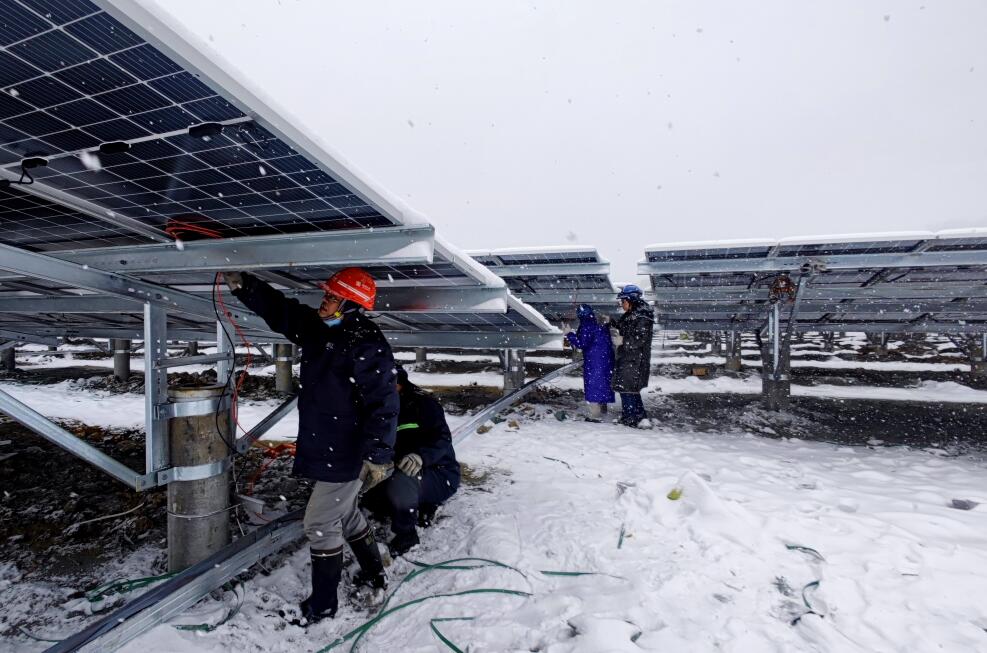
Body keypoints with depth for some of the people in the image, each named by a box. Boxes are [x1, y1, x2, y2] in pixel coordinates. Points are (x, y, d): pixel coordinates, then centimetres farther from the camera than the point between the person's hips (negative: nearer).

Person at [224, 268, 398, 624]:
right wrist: (242, 284, 0)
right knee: (345, 514, 24)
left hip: (348, 454, -10)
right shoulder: (318, 328, 3)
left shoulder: (367, 346, -24)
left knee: (321, 523, 2)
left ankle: (322, 605, 22)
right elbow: (278, 308, 11)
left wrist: (377, 455, -26)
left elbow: (383, 404, -26)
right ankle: (373, 575, 43)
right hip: (329, 449, 10)